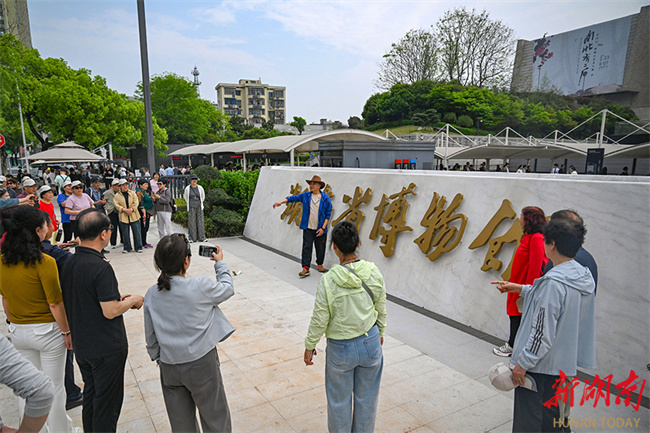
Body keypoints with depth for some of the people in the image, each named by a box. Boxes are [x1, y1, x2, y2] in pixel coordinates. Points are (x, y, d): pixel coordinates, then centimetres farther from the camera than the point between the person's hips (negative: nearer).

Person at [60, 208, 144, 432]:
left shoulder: (69, 263, 1)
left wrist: (117, 298, 10)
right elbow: (110, 311, -24)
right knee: (107, 401, 9)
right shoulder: (100, 267, -26)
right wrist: (133, 301, -7)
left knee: (90, 395, 24)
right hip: (107, 348, -8)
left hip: (81, 345, 8)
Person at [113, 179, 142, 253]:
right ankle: (127, 248, 18)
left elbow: (136, 202, 1)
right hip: (123, 217, 0)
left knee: (137, 232, 0)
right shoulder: (117, 195, 6)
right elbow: (116, 205, -3)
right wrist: (124, 209, -18)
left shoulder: (132, 193, 9)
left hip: (134, 216, 0)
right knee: (125, 233, 6)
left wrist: (131, 209, -14)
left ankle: (138, 247, 9)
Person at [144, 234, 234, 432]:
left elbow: (151, 337, 4)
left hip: (169, 368, 5)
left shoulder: (151, 295, -5)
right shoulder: (201, 287, -20)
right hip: (201, 364, -4)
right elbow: (227, 288, 1)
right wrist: (220, 263, 14)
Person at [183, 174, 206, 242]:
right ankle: (192, 238, 4)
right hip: (191, 208, -1)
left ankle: (201, 238, 7)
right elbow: (185, 196, 17)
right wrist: (189, 203, 12)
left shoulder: (200, 188, 4)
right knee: (191, 223, -2)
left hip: (199, 208, 1)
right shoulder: (187, 188, 1)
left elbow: (203, 196, 18)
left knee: (200, 222, 1)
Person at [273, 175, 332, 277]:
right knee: (306, 248, -2)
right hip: (308, 228, 1)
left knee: (320, 248, 11)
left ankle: (320, 265, 32)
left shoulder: (326, 199, -3)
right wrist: (281, 202, -14)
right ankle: (305, 268, 1)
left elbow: (328, 215, -2)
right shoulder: (305, 196, 3)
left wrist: (323, 228, -8)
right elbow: (292, 198, 2)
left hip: (320, 229, -1)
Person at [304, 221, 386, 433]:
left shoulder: (328, 281, -24)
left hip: (341, 348, -3)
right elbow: (381, 309, 1)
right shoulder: (374, 273, -13)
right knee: (366, 397, 23)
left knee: (339, 400, 20)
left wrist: (310, 345, 2)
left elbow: (319, 320, -15)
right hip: (371, 342, 4)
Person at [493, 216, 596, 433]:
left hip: (539, 365, -9)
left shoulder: (554, 282, -26)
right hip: (565, 362, 9)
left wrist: (523, 363, -16)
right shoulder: (584, 276, 1)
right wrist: (521, 289, 21)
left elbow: (543, 332, -25)